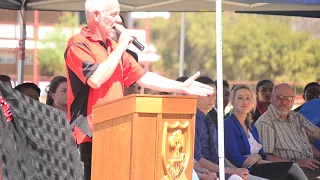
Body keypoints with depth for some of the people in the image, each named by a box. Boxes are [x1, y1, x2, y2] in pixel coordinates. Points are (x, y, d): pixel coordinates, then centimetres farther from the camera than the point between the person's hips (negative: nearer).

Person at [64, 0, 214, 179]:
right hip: (89, 138, -7)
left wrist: (182, 87, 15)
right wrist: (120, 48, -12)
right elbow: (95, 79, -22)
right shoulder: (78, 45, -7)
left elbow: (143, 77, 20)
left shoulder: (113, 47, 18)